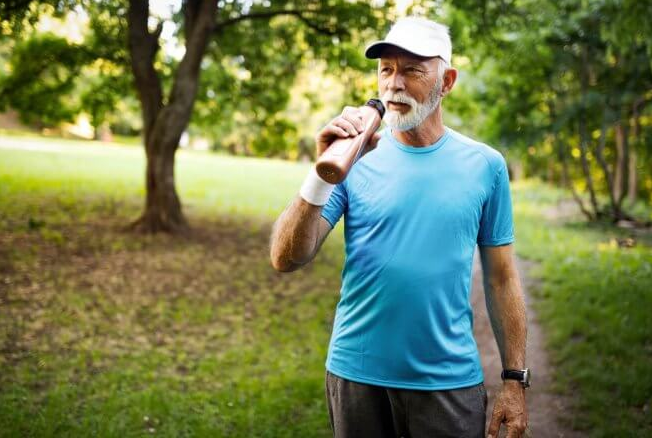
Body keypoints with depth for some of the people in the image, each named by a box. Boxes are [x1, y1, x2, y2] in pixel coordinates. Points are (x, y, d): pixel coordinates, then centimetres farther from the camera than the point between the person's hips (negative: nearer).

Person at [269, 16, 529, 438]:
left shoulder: (485, 165, -1)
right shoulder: (357, 157, -4)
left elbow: (501, 277, 4)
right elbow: (286, 259, -11)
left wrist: (515, 379, 3)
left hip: (450, 381, 0)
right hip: (357, 373, 1)